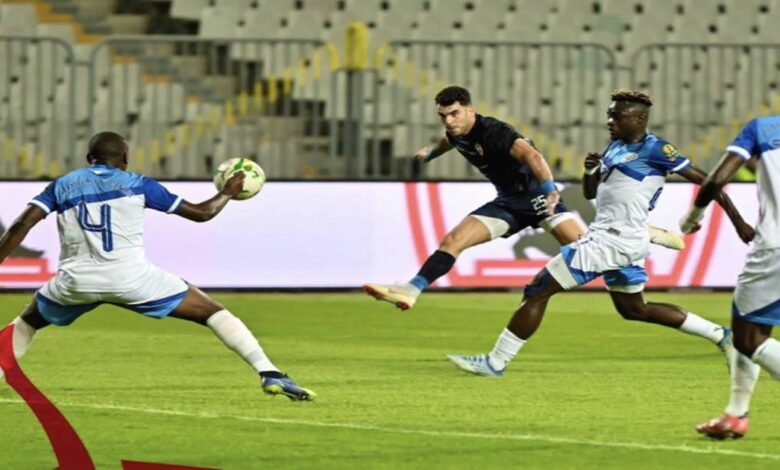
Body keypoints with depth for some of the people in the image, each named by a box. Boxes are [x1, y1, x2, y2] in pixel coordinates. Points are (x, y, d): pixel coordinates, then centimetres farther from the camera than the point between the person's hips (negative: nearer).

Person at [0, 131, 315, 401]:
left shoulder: (62, 185, 17)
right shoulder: (137, 184, 13)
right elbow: (202, 212, 16)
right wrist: (228, 192, 35)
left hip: (77, 280, 2)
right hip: (130, 276, -2)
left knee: (27, 321, 31)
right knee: (211, 312, 7)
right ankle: (268, 373, -8)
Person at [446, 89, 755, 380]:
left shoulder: (654, 150, -12)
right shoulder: (615, 148, 14)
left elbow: (704, 179, -11)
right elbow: (590, 193, 21)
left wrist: (738, 221, -12)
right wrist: (591, 171, -2)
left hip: (615, 242, -10)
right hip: (606, 237, 10)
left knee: (538, 291, -8)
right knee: (633, 309, 24)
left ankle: (495, 362, -5)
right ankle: (719, 335, 28)